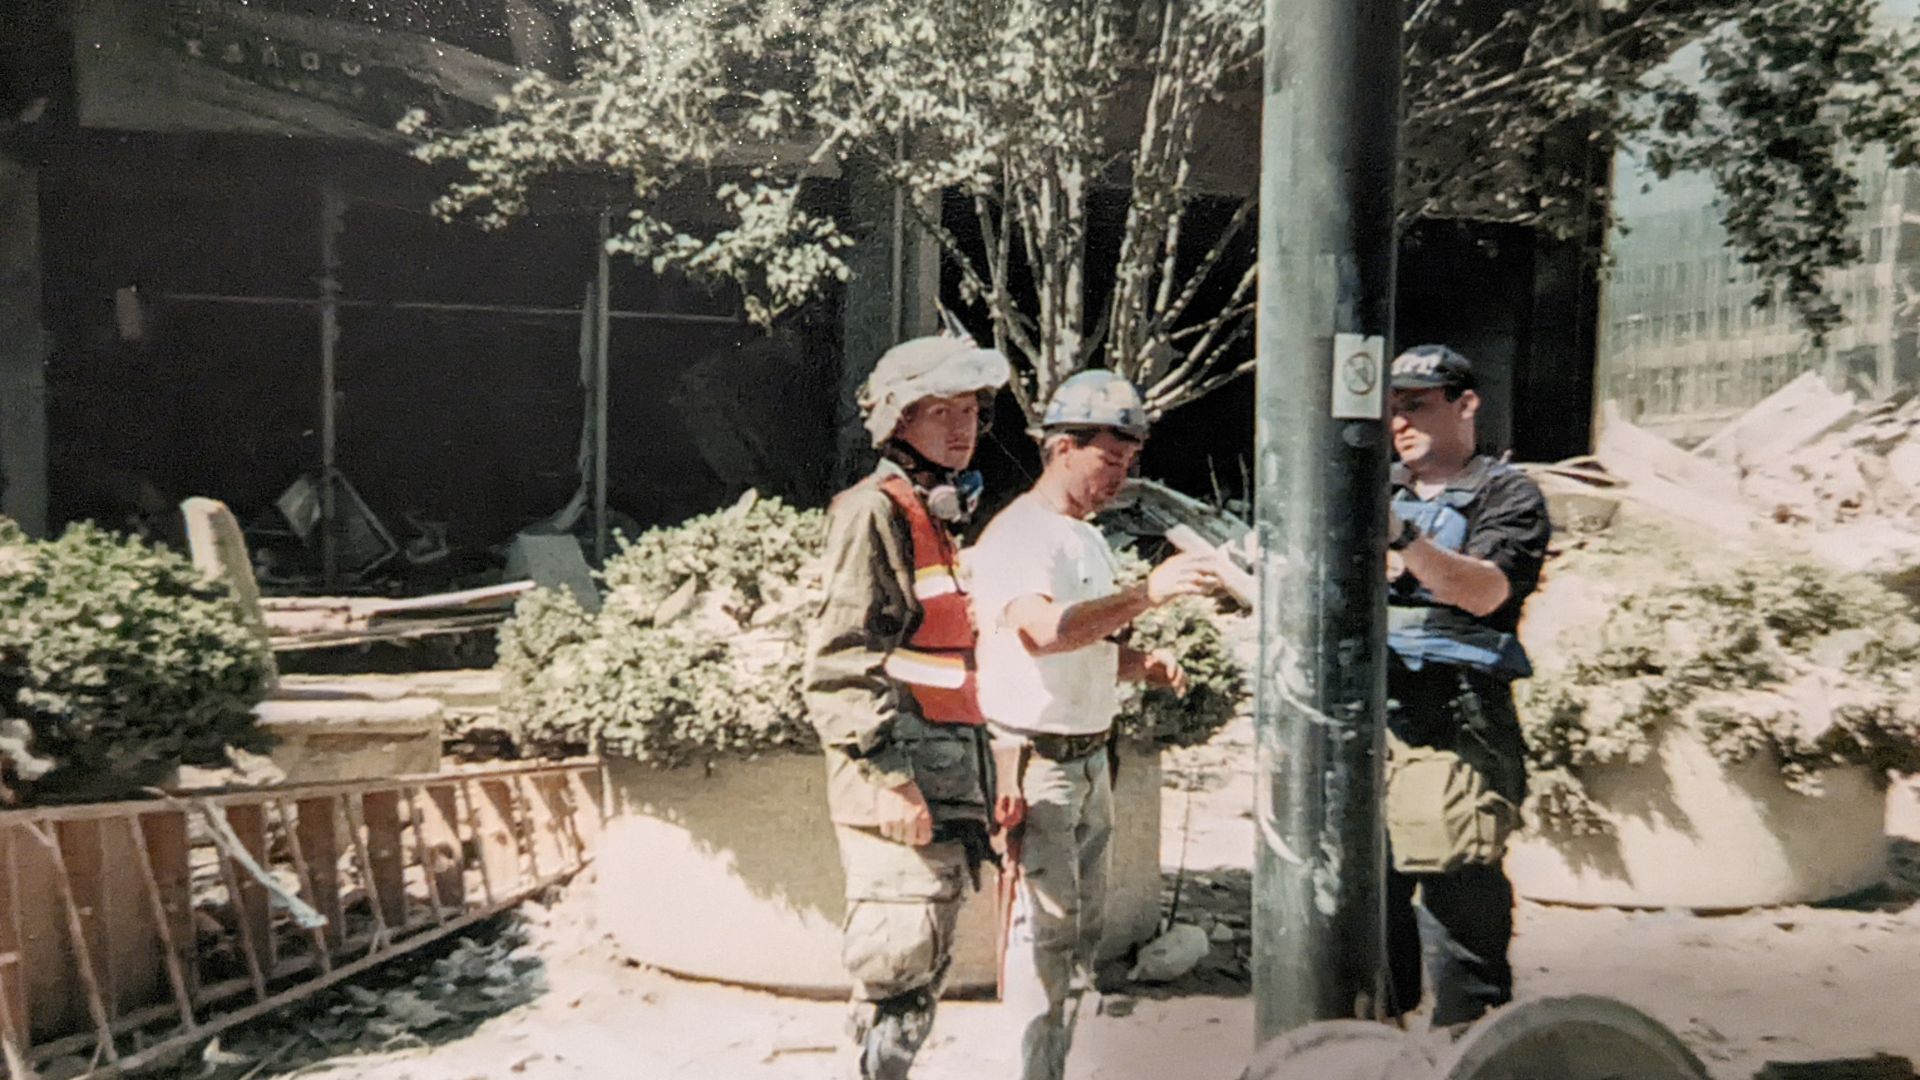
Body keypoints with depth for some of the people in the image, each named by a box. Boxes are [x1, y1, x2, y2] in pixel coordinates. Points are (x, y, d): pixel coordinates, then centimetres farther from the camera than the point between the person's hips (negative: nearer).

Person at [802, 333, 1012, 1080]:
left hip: (947, 778, 9)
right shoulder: (874, 513, -10)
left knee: (924, 969, 16)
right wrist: (889, 776, -23)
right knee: (899, 963, -7)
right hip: (898, 781, -9)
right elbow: (837, 663, -18)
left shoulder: (938, 516, 17)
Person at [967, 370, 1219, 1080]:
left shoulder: (1090, 539, 15)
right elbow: (1044, 630, -32)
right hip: (1036, 764, -9)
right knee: (1045, 935, -5)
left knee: (1082, 930, 15)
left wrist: (1139, 665, 4)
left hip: (1090, 761, 9)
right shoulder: (1018, 534, -14)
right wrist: (1147, 592, -34)